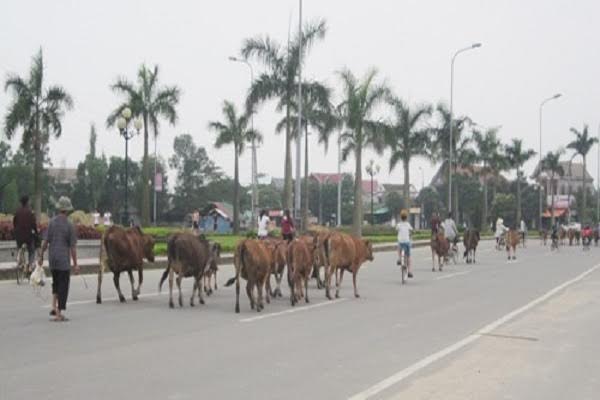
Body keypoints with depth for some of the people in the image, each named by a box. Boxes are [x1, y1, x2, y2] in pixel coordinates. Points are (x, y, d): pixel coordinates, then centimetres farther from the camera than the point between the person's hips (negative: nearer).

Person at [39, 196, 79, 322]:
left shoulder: (52, 222, -1)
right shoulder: (69, 226, -9)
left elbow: (46, 242, 1)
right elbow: (72, 247, -8)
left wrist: (41, 256, 14)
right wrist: (75, 264, -3)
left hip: (52, 259, 4)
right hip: (64, 260, -4)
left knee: (56, 283, 22)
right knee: (63, 285, 3)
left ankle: (54, 307, 14)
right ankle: (59, 313, 2)